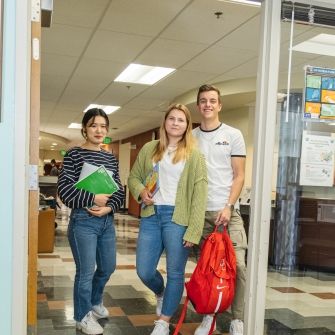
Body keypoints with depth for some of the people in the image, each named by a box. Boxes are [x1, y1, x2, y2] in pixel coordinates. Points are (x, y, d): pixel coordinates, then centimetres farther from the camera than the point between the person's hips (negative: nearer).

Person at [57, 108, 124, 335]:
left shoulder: (111, 158, 10)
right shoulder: (74, 155, -6)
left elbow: (119, 191, 8)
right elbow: (64, 189, -13)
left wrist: (109, 207, -10)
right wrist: (93, 199, -17)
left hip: (107, 221, 6)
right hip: (83, 221, -6)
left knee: (108, 267, 17)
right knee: (86, 271, 2)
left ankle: (95, 302, 43)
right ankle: (83, 316, 23)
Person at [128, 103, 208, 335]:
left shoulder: (194, 155, -2)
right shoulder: (149, 149, 9)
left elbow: (199, 194, -7)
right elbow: (134, 177, 17)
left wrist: (193, 230, -14)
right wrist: (141, 191, -6)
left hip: (178, 217, -3)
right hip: (151, 215, 3)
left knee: (175, 272, 5)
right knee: (144, 271, 6)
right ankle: (161, 294, 40)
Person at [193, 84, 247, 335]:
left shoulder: (233, 135, 3)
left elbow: (239, 176, 0)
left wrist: (228, 207, -11)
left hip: (227, 211, -2)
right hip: (200, 211, 2)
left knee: (237, 264, -7)